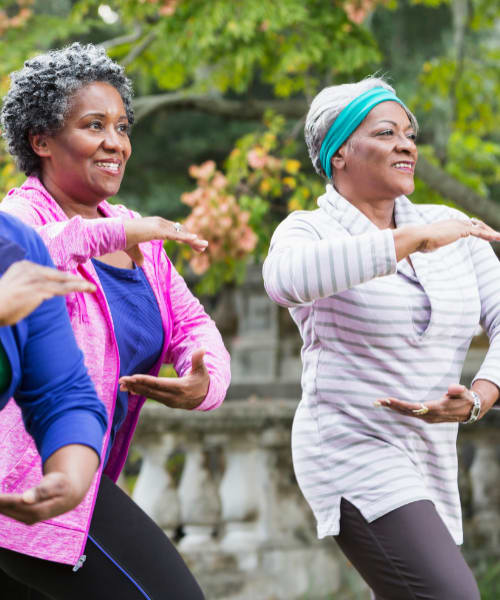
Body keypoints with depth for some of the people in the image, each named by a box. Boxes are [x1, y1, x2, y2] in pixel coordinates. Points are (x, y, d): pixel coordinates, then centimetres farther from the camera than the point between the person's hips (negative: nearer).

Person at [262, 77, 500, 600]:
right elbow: (287, 278, -33)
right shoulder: (310, 231, -8)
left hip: (429, 463, 7)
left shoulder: (451, 229, 8)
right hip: (352, 453, -7)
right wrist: (411, 240, -33)